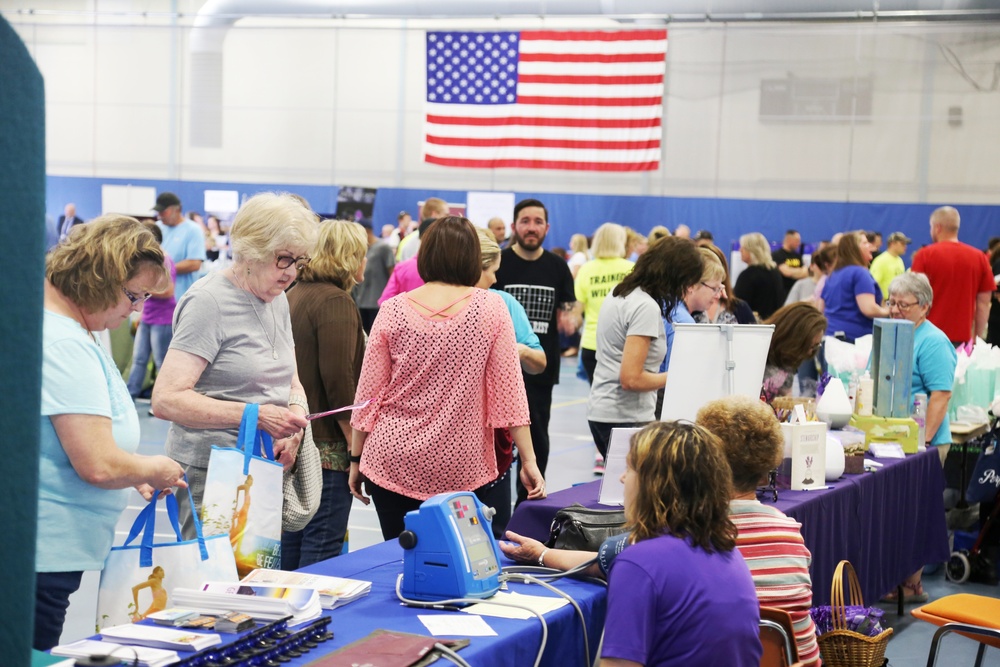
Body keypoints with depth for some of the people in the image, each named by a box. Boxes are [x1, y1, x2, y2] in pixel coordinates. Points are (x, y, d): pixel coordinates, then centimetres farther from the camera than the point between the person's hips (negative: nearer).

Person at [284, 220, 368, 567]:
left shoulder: (293, 296, 14)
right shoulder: (335, 301, -14)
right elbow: (339, 381, -19)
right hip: (325, 445, -9)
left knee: (290, 545, 15)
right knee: (322, 549, -5)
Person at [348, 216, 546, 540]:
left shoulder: (393, 310, -2)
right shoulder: (491, 308, -4)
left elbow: (368, 394, 1)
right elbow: (509, 391, -5)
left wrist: (356, 458, 11)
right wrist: (528, 461, -1)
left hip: (394, 465, 1)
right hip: (462, 471, -1)